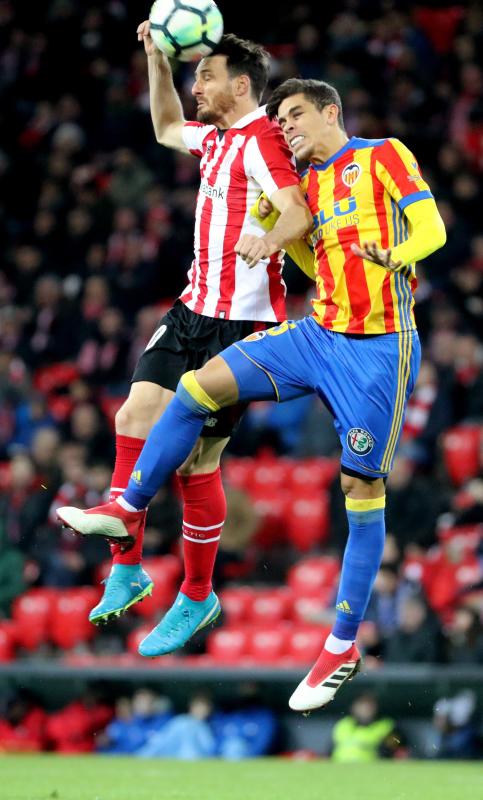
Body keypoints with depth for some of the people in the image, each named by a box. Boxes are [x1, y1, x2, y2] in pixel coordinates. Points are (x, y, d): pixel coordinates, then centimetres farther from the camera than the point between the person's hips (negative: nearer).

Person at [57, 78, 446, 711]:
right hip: (319, 332, 6)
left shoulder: (384, 155, -3)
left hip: (379, 348, -6)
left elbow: (432, 227, -12)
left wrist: (394, 256, -32)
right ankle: (129, 510, 10)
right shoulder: (310, 182, 15)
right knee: (196, 388, -5)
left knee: (362, 489, -3)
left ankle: (343, 646, 5)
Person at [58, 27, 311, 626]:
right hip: (194, 309, 9)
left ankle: (198, 595, 9)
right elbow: (167, 129, 37)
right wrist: (157, 59, 24)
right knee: (135, 417, -6)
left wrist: (269, 240, -51)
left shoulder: (261, 139, -14)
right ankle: (127, 566, -3)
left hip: (242, 323, -9)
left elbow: (298, 211, -29)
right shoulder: (217, 137, 15)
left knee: (197, 459, -5)